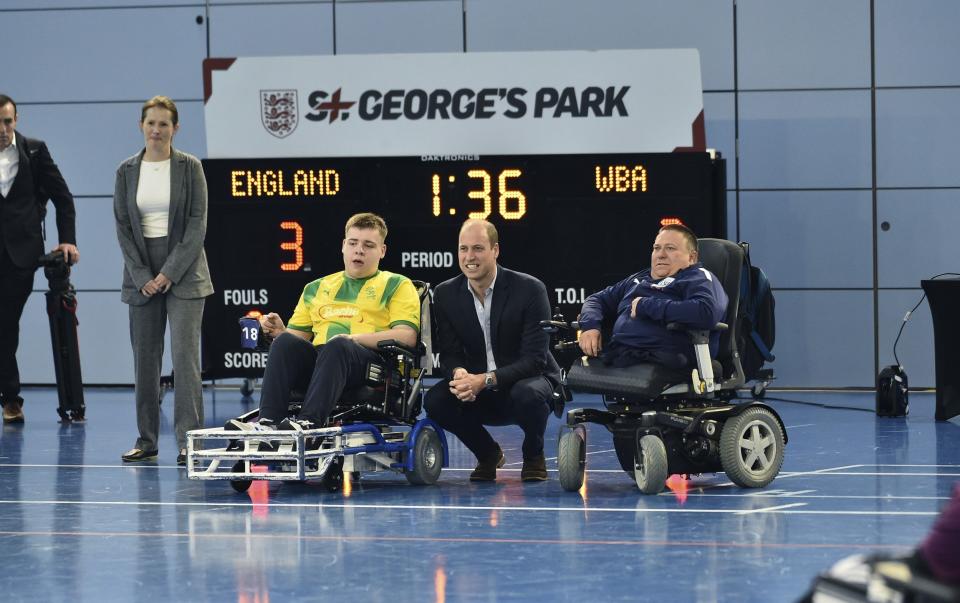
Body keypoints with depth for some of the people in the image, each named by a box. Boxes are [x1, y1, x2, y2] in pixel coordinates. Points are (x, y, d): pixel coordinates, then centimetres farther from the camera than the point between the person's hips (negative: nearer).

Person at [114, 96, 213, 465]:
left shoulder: (189, 167, -1)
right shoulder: (127, 171, 6)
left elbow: (197, 224, -5)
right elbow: (122, 226, 5)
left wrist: (170, 272, -12)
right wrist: (143, 276, -5)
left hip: (183, 272, -3)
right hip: (142, 275, 3)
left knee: (185, 355, -10)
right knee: (145, 358, 4)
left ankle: (189, 440, -11)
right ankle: (146, 441, 10)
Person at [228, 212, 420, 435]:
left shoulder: (398, 285, 17)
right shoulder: (317, 288, 32)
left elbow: (407, 336, 1)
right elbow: (299, 334, 27)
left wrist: (355, 338, -12)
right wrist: (279, 331, 2)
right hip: (317, 360, 4)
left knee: (336, 345, -37)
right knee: (286, 342, -28)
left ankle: (309, 421, -55)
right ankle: (268, 421, -44)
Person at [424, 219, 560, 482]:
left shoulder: (530, 289, -16)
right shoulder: (446, 294, -2)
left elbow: (535, 358, -19)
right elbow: (449, 353, -1)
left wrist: (487, 380, -32)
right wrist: (459, 373, -27)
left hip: (527, 383, -3)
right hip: (477, 393, 3)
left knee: (528, 394, -38)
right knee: (435, 400, -24)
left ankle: (533, 456, -4)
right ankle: (488, 453, 4)